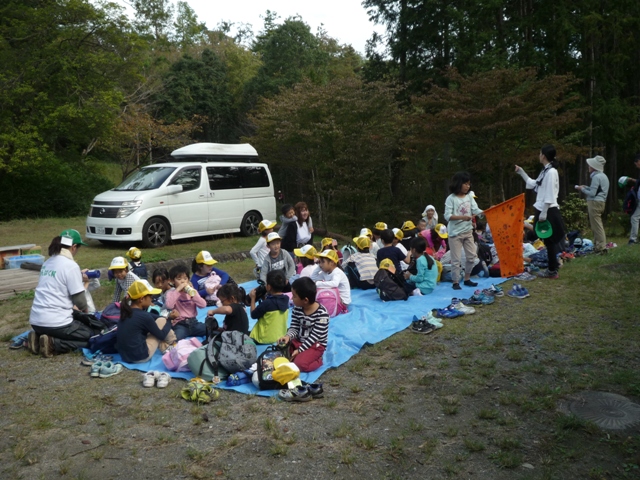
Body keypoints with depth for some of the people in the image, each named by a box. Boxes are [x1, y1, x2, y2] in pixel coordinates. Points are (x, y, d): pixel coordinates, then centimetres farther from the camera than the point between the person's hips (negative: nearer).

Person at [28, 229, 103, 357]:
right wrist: (84, 309, 12)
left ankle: (38, 338, 9)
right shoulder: (71, 265, -13)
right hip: (55, 323, -8)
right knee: (96, 336, 7)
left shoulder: (48, 262, 10)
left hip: (36, 321, 8)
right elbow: (80, 301, -10)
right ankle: (54, 344, -9)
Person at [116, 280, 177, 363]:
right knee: (161, 321, 3)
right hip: (140, 357, -8)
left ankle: (164, 347, 16)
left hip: (125, 355, 8)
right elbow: (161, 335, -4)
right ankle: (173, 344, 23)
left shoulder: (126, 310, 3)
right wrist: (169, 320, 10)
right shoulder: (144, 316, -19)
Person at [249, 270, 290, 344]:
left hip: (265, 339, -7)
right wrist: (265, 298, 7)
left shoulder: (267, 303, -25)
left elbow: (253, 315, -9)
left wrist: (253, 298, -1)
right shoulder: (285, 300, -5)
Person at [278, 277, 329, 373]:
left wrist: (299, 350, -23)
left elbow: (314, 336, -22)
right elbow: (294, 327, -2)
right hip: (298, 341, 6)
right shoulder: (297, 309, -5)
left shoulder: (322, 314, -24)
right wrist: (288, 336, -25)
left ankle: (317, 360, 3)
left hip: (315, 345, -6)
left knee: (299, 364, -25)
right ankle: (302, 356, 7)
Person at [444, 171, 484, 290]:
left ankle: (467, 279, 25)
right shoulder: (451, 198, -10)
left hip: (468, 232, 6)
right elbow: (447, 216, -17)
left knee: (472, 256, 10)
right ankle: (455, 282, 10)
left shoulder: (470, 197, 6)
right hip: (455, 233, -6)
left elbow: (476, 210, -2)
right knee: (456, 259, -1)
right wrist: (462, 217, -28)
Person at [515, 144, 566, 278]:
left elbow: (549, 196, -20)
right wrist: (521, 172, 23)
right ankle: (553, 267, 25)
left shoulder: (551, 172, -18)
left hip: (548, 212, -10)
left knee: (549, 241, -1)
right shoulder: (545, 171, 12)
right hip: (544, 210, 10)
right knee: (549, 241, 15)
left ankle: (552, 271, 7)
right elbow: (533, 184, 25)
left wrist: (543, 213, -20)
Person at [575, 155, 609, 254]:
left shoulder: (596, 177, -15)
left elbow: (592, 193, -18)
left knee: (597, 226, -8)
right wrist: (586, 187, 14)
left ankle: (601, 247, -8)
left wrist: (582, 189, -5)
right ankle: (598, 245, 20)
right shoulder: (603, 176, 16)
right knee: (597, 225, 15)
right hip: (600, 202, 10)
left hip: (595, 202, -10)